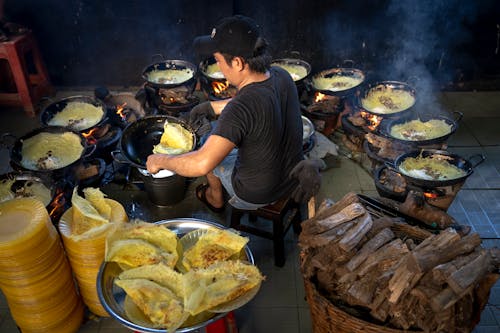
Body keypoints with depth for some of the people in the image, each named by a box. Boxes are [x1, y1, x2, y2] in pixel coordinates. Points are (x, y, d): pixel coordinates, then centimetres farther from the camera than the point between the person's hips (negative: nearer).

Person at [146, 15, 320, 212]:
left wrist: (160, 161, -23)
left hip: (256, 198, -6)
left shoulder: (240, 110, -37)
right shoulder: (282, 77, -14)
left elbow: (202, 164, -40)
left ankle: (215, 199, 49)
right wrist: (213, 106, 9)